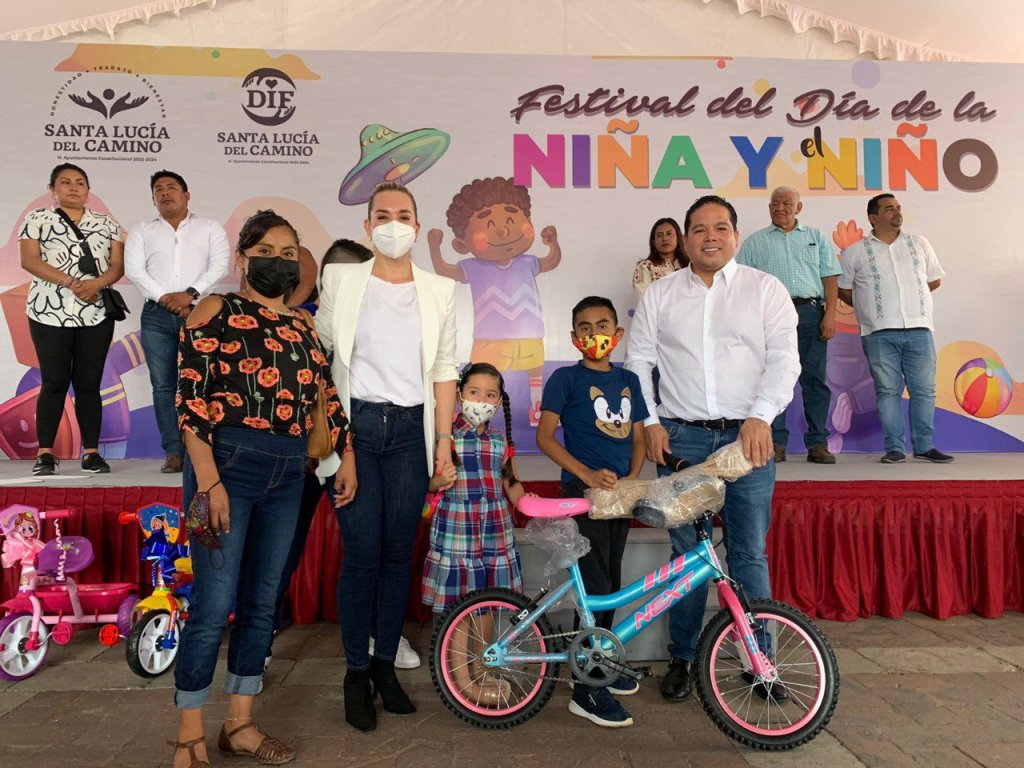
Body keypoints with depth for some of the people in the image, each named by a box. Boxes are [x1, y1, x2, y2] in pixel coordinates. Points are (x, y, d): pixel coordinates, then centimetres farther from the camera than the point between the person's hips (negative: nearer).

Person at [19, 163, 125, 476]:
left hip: (96, 315, 2)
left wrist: (96, 283, -15)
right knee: (54, 382, -2)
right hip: (50, 313, -1)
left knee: (89, 383, 3)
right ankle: (45, 454, 6)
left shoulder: (107, 224, 13)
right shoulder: (37, 219, 8)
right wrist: (70, 282, -17)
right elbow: (30, 261, -4)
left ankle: (91, 453, 6)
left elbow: (118, 265, 5)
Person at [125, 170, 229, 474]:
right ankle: (174, 451, 3)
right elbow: (133, 269, 4)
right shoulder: (141, 231, 17)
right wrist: (164, 297, -10)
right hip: (157, 316, 2)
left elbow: (219, 266, -2)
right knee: (163, 385, -1)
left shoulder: (210, 228, 12)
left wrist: (190, 293, -14)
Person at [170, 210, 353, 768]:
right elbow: (190, 398, -8)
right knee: (215, 604, -3)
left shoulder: (302, 326, 16)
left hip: (287, 474, 6)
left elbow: (327, 394, 19)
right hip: (227, 464, -5)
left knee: (262, 602, 11)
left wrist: (347, 456, 11)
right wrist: (209, 482, -16)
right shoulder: (216, 311, 0)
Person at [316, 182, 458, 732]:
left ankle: (385, 664, 24)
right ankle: (356, 672, 16)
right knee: (362, 552, -2)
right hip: (355, 424, -1)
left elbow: (445, 370, 8)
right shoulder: (340, 280, 5)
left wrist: (444, 440, 3)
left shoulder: (440, 291, 9)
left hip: (411, 429, 2)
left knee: (399, 552, 6)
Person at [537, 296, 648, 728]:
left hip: (620, 493, 6)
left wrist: (632, 480, -5)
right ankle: (587, 691, 4)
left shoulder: (628, 380, 11)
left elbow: (637, 437, 13)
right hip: (582, 493, -6)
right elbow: (545, 436, -10)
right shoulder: (566, 379, -5)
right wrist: (586, 474, -21)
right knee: (595, 587, -6)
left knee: (611, 584, 16)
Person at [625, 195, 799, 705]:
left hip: (748, 436, -1)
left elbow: (784, 357, -1)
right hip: (681, 438, 1)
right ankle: (682, 658, 20)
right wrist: (650, 422, 0)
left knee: (749, 554, 2)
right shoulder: (660, 294, 11)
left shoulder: (765, 289, 7)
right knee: (686, 554, 7)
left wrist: (760, 416, -15)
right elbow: (638, 361, 10)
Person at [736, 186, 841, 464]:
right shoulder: (755, 242, 14)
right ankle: (775, 444, 2)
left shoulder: (816, 237, 18)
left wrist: (830, 314, -3)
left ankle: (818, 444, 5)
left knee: (815, 379, -1)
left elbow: (829, 278, 10)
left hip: (810, 312, 1)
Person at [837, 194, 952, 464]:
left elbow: (934, 280, 21)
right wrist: (871, 308, 5)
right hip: (879, 333, -2)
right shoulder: (855, 252, 6)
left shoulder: (919, 244, 14)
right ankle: (894, 448, 5)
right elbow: (843, 290, 9)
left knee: (924, 389, 3)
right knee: (888, 390, -2)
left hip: (919, 330, 3)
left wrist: (908, 299, 12)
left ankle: (924, 446, 12)